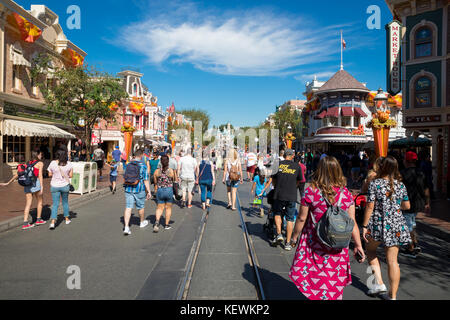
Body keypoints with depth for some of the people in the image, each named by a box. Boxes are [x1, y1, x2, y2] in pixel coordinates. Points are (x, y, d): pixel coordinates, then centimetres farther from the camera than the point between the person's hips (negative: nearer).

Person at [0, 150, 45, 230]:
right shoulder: (40, 163, 1)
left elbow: (18, 174, 18)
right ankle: (39, 220, 20)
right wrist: (42, 187, -17)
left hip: (27, 185, 5)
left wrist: (8, 183, 22)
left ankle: (25, 223, -2)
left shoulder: (28, 164, 19)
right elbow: (40, 175, -11)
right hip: (35, 183, -5)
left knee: (28, 204, 4)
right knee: (39, 202, 13)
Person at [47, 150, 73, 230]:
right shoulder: (69, 164, -8)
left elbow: (50, 175, -3)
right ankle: (67, 219, 31)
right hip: (65, 185, 1)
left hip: (54, 186, -1)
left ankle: (52, 222, -7)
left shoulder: (53, 163, -11)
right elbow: (70, 175, -4)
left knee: (55, 204, 3)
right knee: (65, 202, 19)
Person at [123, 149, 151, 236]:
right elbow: (145, 180, -12)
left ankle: (126, 227, -8)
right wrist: (148, 191, -7)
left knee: (128, 208, 1)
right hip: (139, 190, -3)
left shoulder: (128, 165, 5)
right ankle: (142, 222, 37)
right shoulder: (143, 166, -10)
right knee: (141, 207, 16)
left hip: (128, 189, 3)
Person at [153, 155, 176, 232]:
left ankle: (157, 221, -12)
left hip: (160, 191, 1)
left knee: (160, 208, 12)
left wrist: (156, 191, 18)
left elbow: (155, 183, 4)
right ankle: (167, 225, 22)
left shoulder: (157, 171, -5)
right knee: (168, 208, 14)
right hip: (169, 191, -1)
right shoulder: (172, 171, -9)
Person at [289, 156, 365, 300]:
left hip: (314, 245, -3)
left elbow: (302, 218, -6)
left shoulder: (310, 191, -12)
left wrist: (294, 236, 8)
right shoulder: (346, 194, -3)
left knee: (316, 278, 12)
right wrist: (358, 245, 8)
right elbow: (352, 223, -1)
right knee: (335, 281, 17)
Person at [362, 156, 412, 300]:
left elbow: (370, 206, -12)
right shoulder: (401, 185, 4)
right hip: (396, 225, 4)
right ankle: (393, 296, 14)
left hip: (378, 223, -4)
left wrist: (365, 226, -7)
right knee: (392, 260, 7)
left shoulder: (375, 183, -9)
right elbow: (407, 206, 12)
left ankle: (379, 283, 11)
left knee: (370, 250, 21)